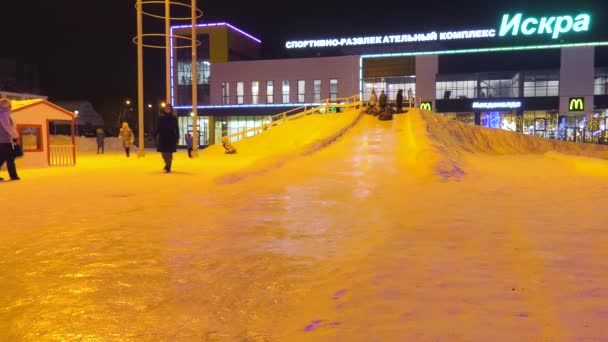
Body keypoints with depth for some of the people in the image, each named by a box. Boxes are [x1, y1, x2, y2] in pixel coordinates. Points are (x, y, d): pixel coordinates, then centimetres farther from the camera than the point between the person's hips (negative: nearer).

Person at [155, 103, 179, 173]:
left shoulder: (174, 118, 0)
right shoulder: (161, 118, 5)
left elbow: (176, 129, -1)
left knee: (169, 153, -3)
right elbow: (158, 128, 6)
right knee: (163, 152, 8)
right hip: (162, 137, 2)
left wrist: (177, 137, -8)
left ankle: (168, 168, 1)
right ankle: (167, 164, 34)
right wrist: (155, 135, -1)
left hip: (171, 138, -2)